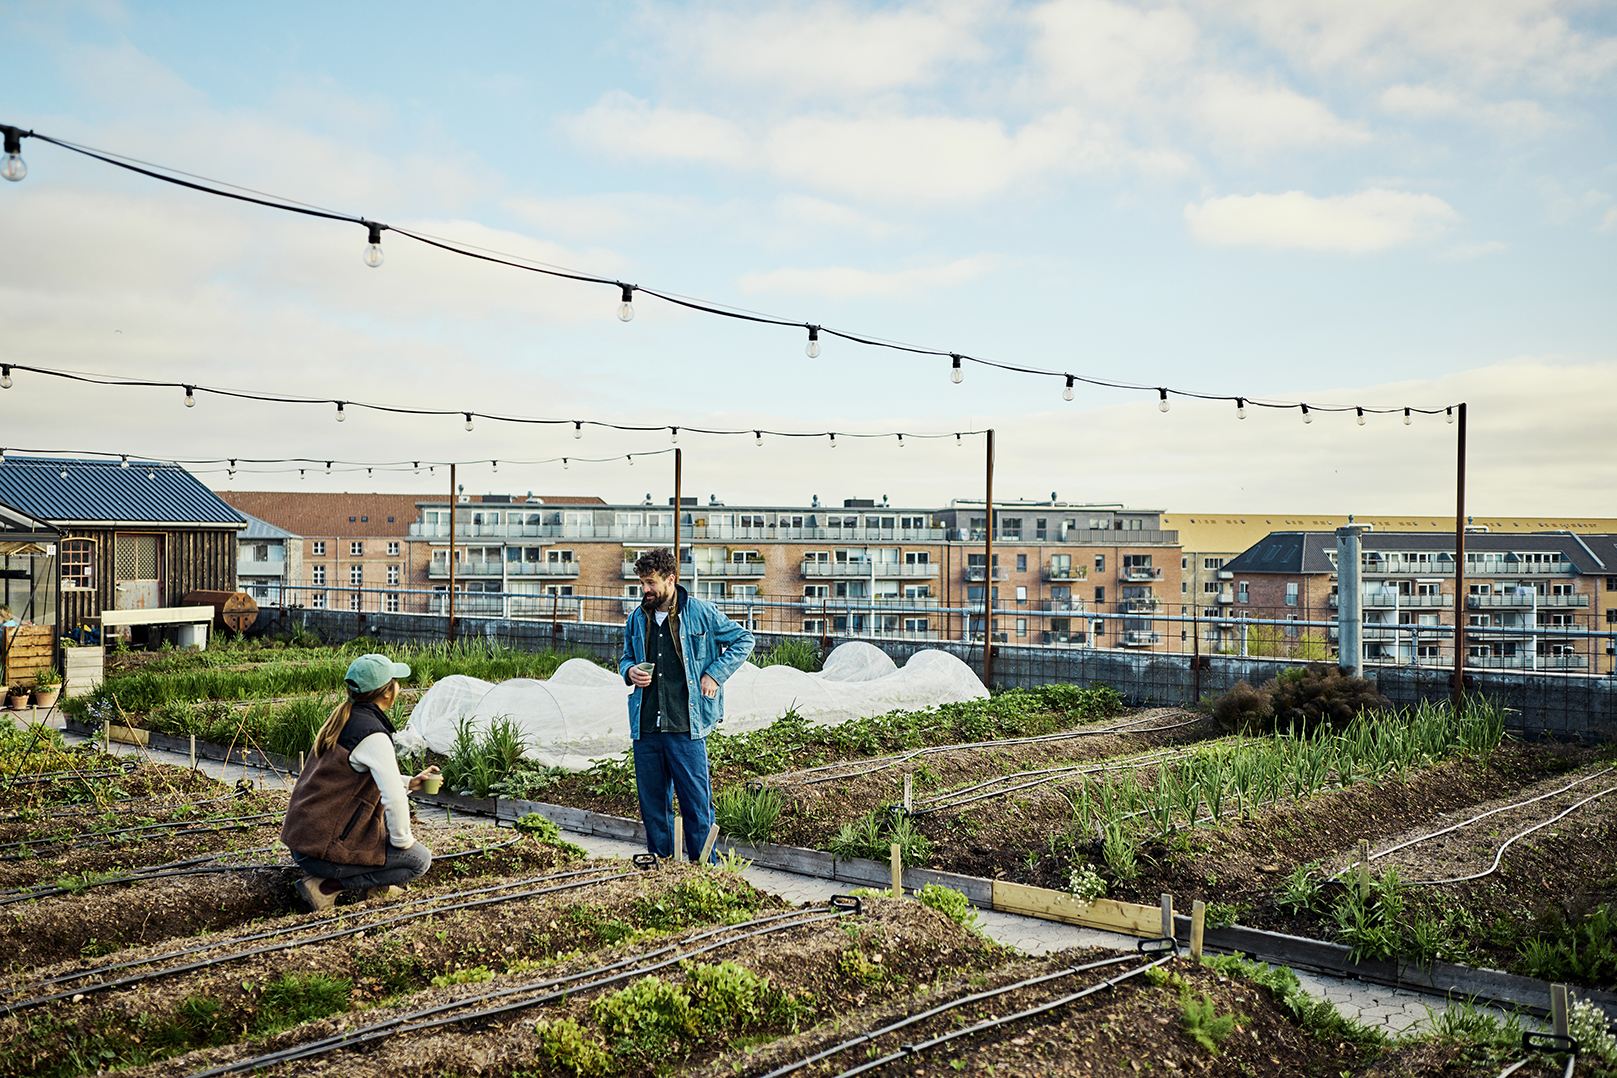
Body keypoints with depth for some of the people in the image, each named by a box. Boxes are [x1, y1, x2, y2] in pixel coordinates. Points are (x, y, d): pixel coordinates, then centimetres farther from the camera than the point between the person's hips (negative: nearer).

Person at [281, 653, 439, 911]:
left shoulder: (342, 718, 9)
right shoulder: (373, 735, -20)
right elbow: (394, 798, -26)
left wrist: (410, 783, 16)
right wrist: (401, 839, -10)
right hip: (321, 851, -9)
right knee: (419, 859, 0)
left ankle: (377, 886, 18)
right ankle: (325, 886, -4)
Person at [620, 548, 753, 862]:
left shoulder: (701, 613, -3)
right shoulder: (636, 620, 11)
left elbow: (743, 640, 6)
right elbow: (626, 658, 25)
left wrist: (714, 674, -4)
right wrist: (630, 671, 0)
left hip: (686, 729, -4)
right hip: (645, 729, 5)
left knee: (696, 803, -1)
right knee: (652, 804, 12)